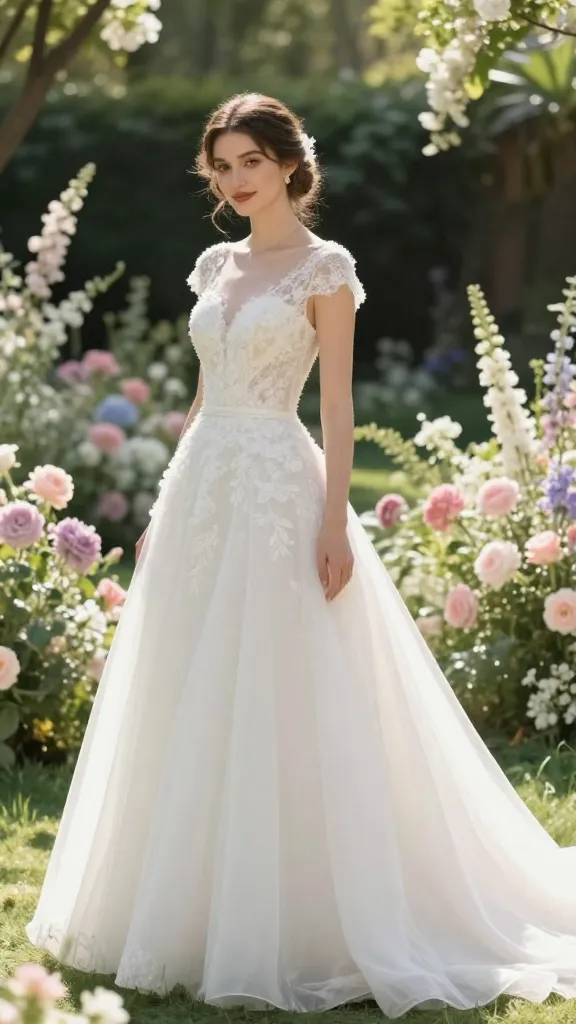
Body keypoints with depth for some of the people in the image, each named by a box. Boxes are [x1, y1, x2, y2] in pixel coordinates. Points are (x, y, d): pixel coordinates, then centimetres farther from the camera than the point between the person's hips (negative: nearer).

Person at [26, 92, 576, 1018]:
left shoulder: (325, 267, -5)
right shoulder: (218, 265, 14)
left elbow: (337, 404, -8)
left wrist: (335, 522, -15)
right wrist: (166, 507, 16)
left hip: (277, 491, -7)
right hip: (201, 488, 7)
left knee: (280, 708, -5)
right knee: (189, 710, 8)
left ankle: (295, 926, 3)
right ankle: (200, 914, 18)